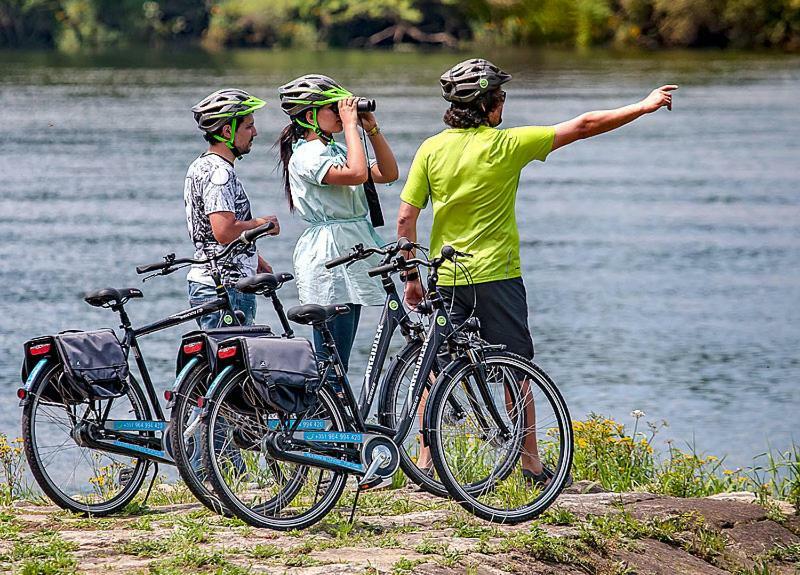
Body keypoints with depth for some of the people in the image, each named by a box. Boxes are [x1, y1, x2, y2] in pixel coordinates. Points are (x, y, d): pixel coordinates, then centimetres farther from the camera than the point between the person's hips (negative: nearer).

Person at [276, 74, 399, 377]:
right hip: (327, 258, -10)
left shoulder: (336, 150, 15)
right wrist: (350, 124, -19)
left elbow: (387, 173, 13)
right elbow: (357, 173, -29)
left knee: (337, 360, 10)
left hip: (349, 256, 10)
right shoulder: (306, 155, -13)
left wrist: (372, 129, 5)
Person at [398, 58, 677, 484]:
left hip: (445, 278, 3)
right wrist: (644, 107, 5)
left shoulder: (431, 150, -1)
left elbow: (406, 218, -2)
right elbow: (583, 126, -3)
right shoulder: (506, 145, -8)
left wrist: (411, 277, 8)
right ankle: (531, 464, 12)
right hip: (496, 275, -3)